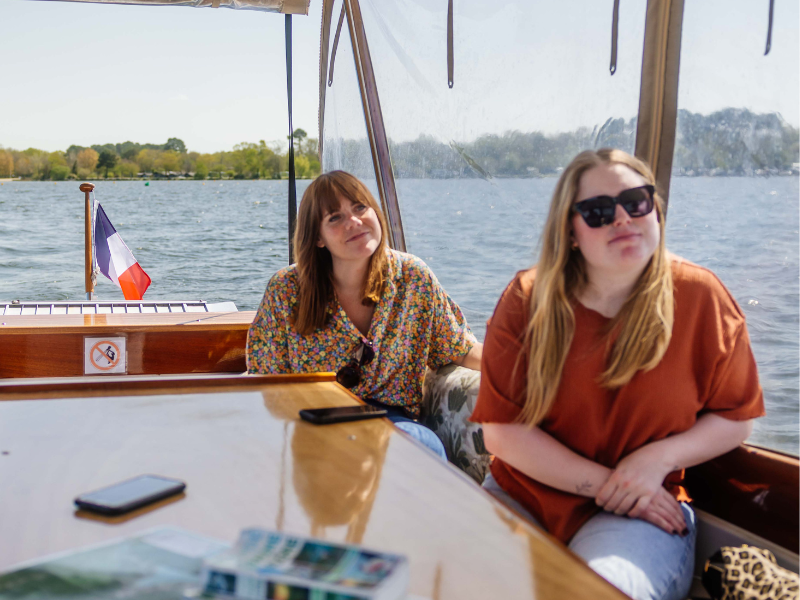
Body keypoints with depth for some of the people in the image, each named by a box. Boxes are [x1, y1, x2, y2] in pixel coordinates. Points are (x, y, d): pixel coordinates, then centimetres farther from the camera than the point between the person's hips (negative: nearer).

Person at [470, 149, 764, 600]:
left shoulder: (699, 296, -5)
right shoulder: (527, 299, -5)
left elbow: (736, 418, 4)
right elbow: (501, 430, -9)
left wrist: (659, 458, -13)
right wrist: (603, 483, -14)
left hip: (641, 512, -1)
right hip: (525, 492, 2)